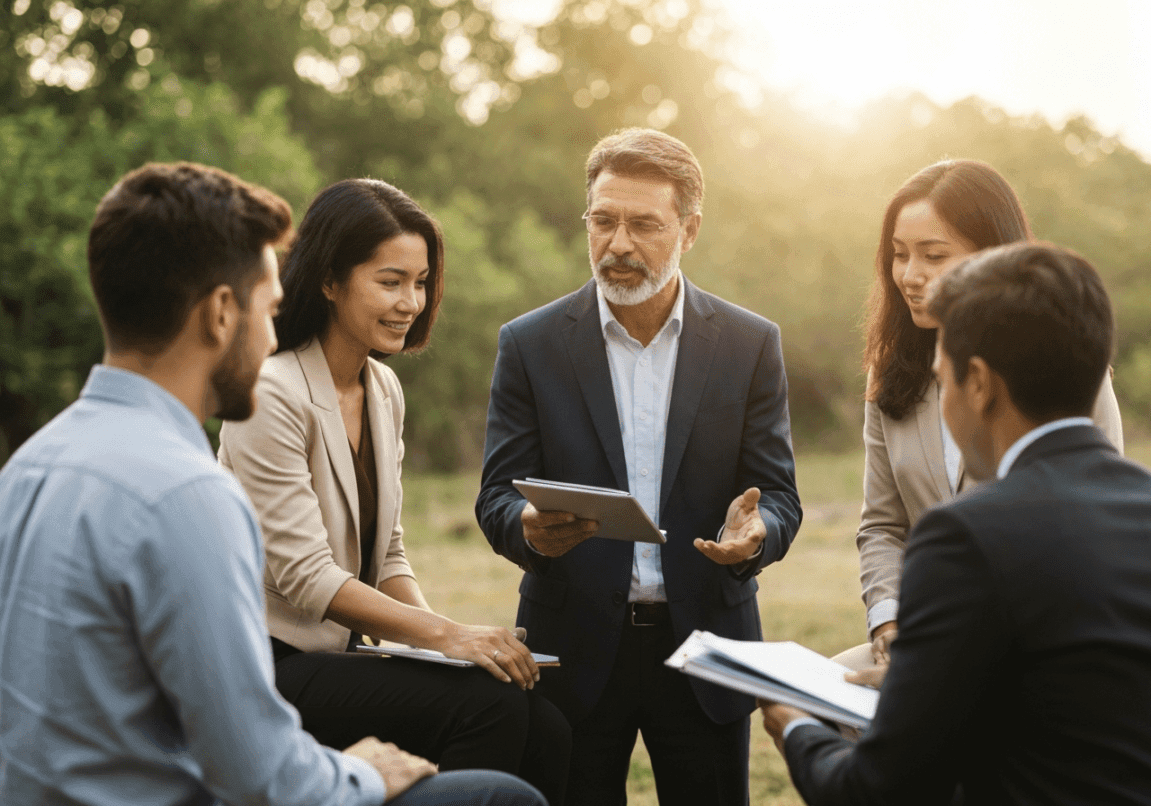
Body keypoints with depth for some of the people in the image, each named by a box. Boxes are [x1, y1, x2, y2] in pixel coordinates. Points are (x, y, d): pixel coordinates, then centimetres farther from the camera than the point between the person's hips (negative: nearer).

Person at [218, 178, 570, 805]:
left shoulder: (384, 389, 11)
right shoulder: (273, 394, -14)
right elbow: (303, 574, -19)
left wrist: (434, 624, -6)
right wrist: (442, 634, -24)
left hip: (350, 653, 7)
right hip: (273, 667, -7)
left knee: (546, 730, -15)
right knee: (488, 702, -26)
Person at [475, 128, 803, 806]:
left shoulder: (751, 345, 2)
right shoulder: (531, 344, 1)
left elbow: (779, 498, 1)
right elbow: (497, 497, 0)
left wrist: (754, 532, -23)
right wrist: (529, 528, -24)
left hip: (705, 646, 1)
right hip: (574, 648, 0)